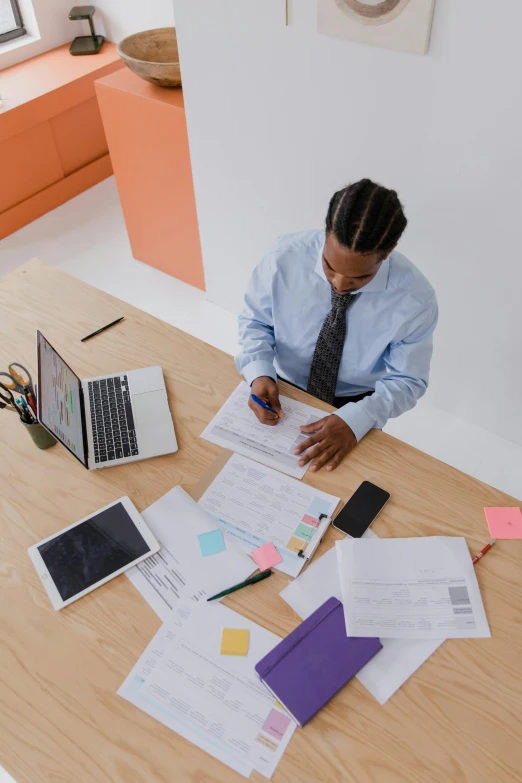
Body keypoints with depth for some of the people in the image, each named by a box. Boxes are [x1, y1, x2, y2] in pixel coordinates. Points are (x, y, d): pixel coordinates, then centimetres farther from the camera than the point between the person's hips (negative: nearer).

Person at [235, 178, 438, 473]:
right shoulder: (285, 256, -22)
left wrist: (354, 420, -30)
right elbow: (256, 320, -6)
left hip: (355, 406, -1)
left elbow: (406, 381, -13)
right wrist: (259, 373, -25)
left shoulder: (414, 298, -23)